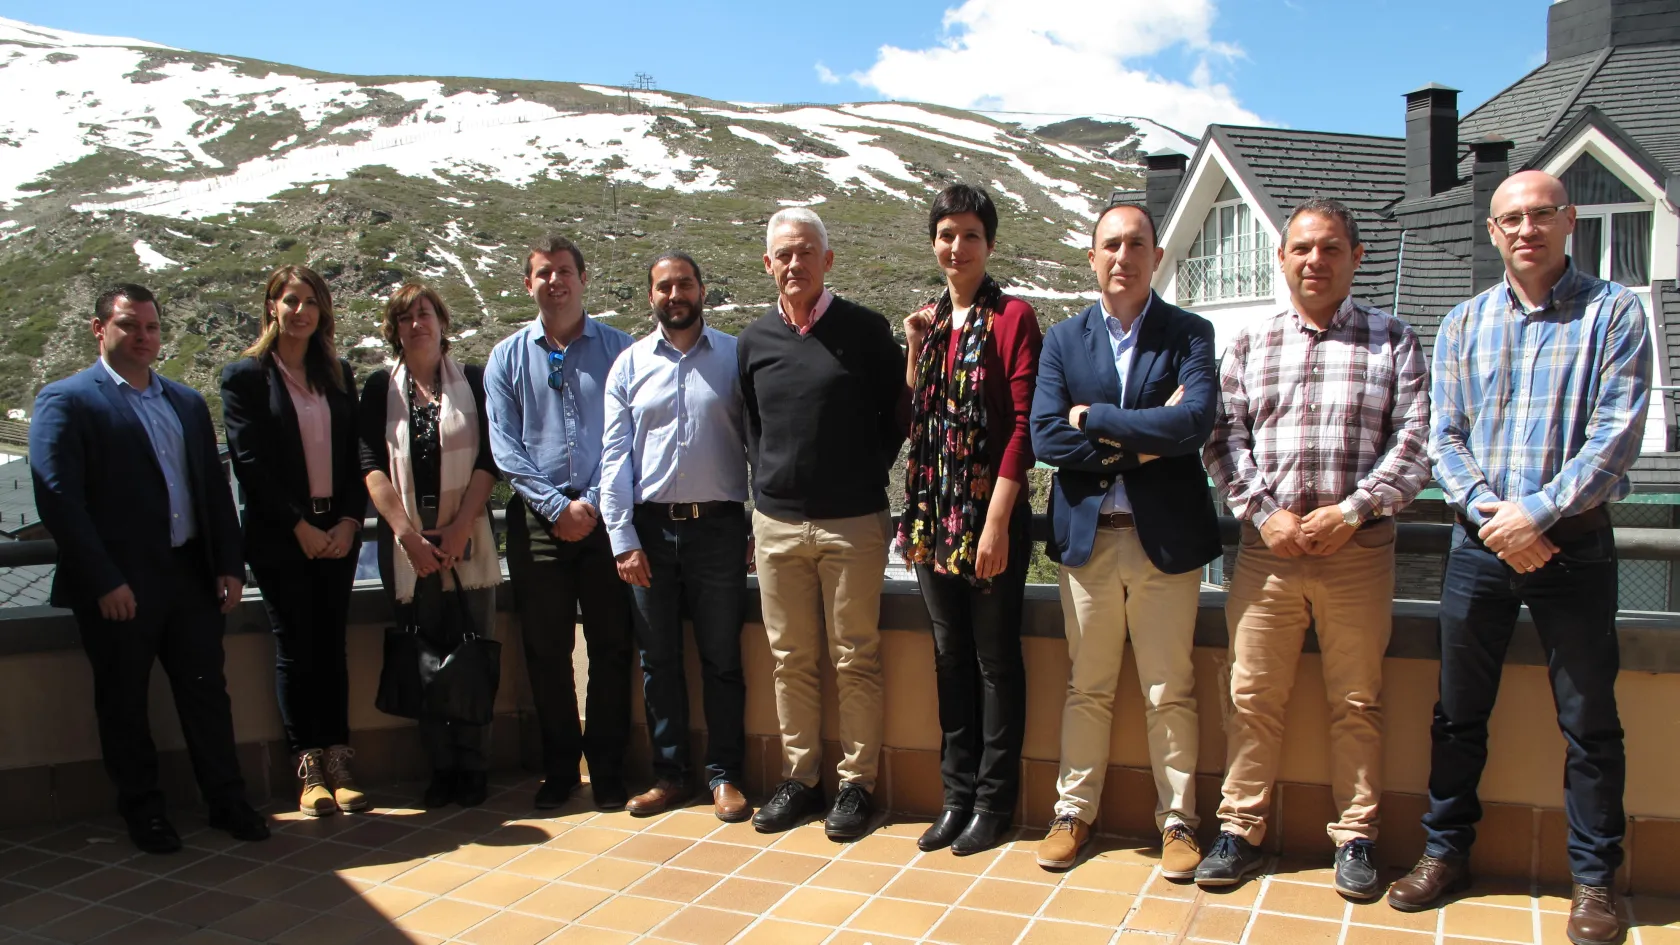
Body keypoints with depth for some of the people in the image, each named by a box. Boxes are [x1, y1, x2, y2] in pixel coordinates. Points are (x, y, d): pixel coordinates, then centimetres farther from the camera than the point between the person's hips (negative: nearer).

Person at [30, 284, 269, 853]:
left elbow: (215, 488, 15)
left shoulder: (187, 401, 15)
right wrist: (104, 583, -16)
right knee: (124, 704, 9)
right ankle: (142, 812, 25)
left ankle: (227, 803, 21)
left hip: (191, 575, 5)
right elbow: (58, 500, -11)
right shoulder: (65, 401, -4)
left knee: (207, 693, 9)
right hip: (118, 587, -4)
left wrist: (230, 565, 6)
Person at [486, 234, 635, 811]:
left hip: (605, 518, -1)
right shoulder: (508, 357, 10)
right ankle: (559, 769, 19)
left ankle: (607, 768, 14)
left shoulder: (618, 348, 6)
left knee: (611, 646, 2)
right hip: (537, 522, 1)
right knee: (545, 650, 6)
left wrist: (593, 504, -10)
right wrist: (558, 506, -9)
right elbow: (504, 446, 2)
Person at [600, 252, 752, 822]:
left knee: (722, 658, 5)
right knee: (658, 659, 10)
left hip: (718, 524, -2)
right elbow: (615, 454, 4)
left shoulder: (736, 356, 3)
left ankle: (724, 775, 17)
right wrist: (623, 538, -3)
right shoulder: (629, 364, 7)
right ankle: (669, 774, 22)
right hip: (650, 527, 2)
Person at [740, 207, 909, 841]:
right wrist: (769, 487, 11)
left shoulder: (865, 330, -2)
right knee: (791, 659, 10)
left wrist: (870, 473, 1)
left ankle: (856, 783, 14)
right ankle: (799, 777, 22)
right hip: (777, 522, 4)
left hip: (852, 522, -3)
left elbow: (899, 413, 5)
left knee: (855, 659, 3)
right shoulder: (754, 341, 8)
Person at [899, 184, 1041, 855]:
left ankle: (995, 801, 17)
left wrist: (998, 520, -17)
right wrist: (914, 349, 2)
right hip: (934, 511, 6)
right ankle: (958, 794, 24)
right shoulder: (929, 320, 13)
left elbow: (1024, 423, -12)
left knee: (996, 657, 4)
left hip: (991, 511, -6)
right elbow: (914, 419, 13)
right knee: (950, 654, 13)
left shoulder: (1013, 317, -6)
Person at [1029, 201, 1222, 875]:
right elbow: (1046, 437, -7)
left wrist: (1093, 419, -13)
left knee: (1169, 693, 7)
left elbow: (1195, 421, -18)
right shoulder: (1063, 340, 5)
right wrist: (1141, 442, -13)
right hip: (1088, 536, 2)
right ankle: (1074, 811, 26)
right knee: (1087, 688, 13)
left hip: (1166, 536, -1)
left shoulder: (1190, 334, 0)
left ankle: (1178, 820, 23)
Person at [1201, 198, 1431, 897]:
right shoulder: (1250, 344, 12)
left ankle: (1355, 837, 20)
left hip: (1358, 546, -1)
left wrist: (1351, 510, -11)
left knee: (1356, 702, 7)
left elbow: (1413, 440, -1)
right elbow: (1225, 438, 5)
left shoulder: (1393, 341, 8)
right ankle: (1240, 831, 15)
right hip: (1267, 544, 1)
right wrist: (1264, 513, -8)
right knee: (1253, 696, 4)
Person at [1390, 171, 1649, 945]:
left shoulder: (1613, 312, -1)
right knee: (1458, 712, 10)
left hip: (1574, 542, -2)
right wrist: (1489, 513, -11)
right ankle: (1445, 853, 25)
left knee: (1588, 722, 6)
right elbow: (1444, 438, 4)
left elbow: (1617, 432, -9)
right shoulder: (1463, 324, 9)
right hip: (1480, 543, 3)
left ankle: (1595, 880, 21)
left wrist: (1538, 513, -17)